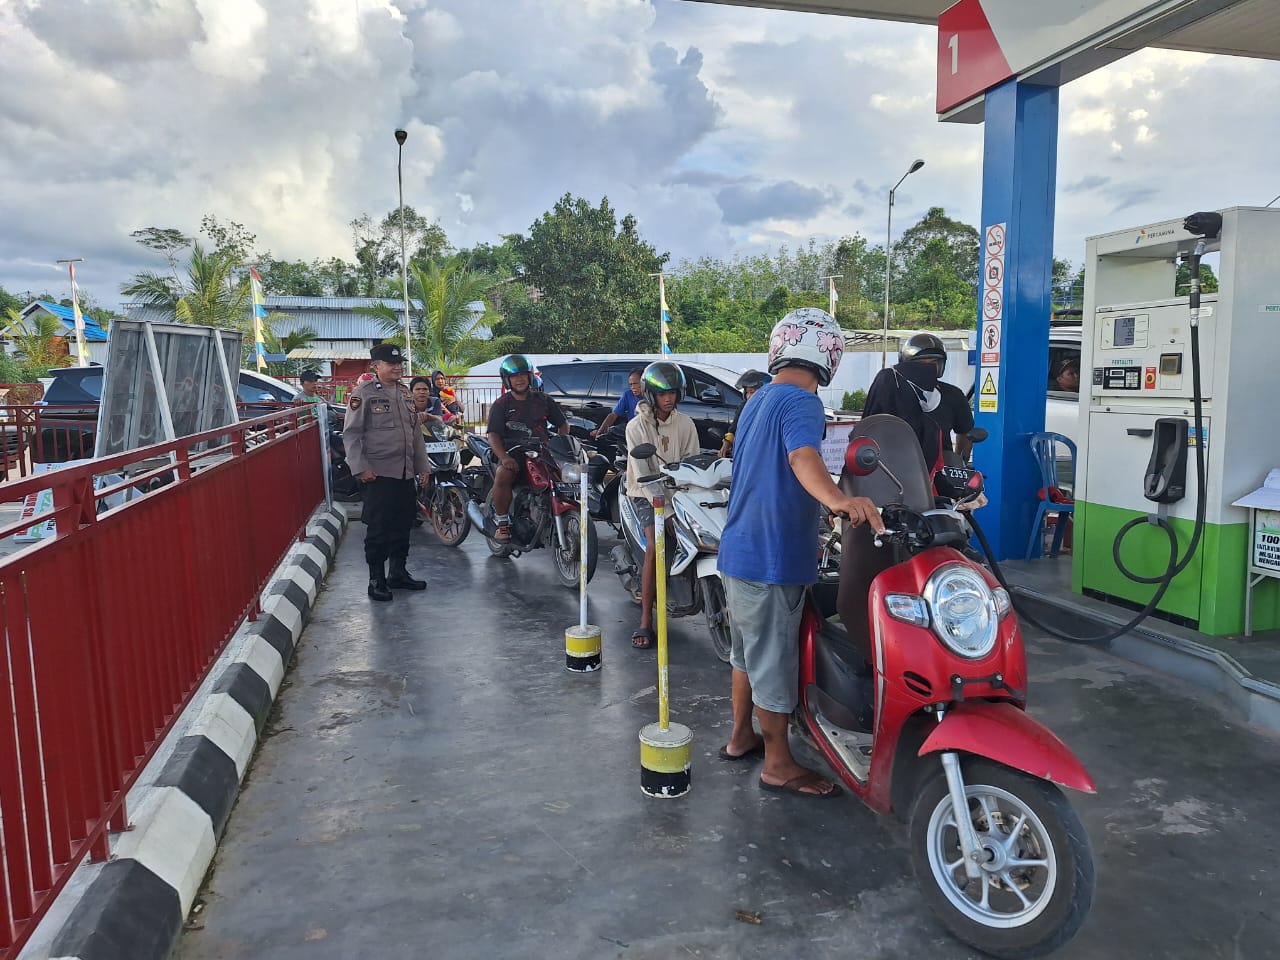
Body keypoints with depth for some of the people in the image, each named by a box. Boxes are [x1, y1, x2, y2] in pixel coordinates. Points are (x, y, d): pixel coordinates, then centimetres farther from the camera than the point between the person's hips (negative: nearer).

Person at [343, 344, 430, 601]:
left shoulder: (405, 393, 14)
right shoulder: (363, 393, -7)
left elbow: (415, 432, 18)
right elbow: (351, 433, -9)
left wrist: (422, 465, 16)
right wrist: (360, 467, -16)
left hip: (405, 472, 7)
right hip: (378, 472, -7)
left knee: (403, 524, 13)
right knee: (378, 527, -2)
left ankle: (398, 572, 26)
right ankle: (376, 580, 7)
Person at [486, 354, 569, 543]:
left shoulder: (542, 399, 14)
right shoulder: (501, 404, 7)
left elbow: (563, 423, 19)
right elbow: (493, 435, -4)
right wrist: (504, 457, -22)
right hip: (512, 451, -2)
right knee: (502, 477, -33)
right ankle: (502, 522, -16)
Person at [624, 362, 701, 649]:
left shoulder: (685, 424, 5)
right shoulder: (637, 426, -6)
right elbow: (642, 474, -13)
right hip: (646, 494, -4)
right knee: (655, 547, -24)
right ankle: (645, 622, -22)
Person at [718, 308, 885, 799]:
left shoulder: (757, 401, 14)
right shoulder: (801, 401, -15)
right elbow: (802, 456, -36)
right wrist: (838, 500, -54)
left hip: (739, 551, 9)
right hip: (772, 559, -9)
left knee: (748, 649, 22)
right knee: (773, 660, 3)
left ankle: (741, 736, 37)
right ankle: (779, 765, 17)